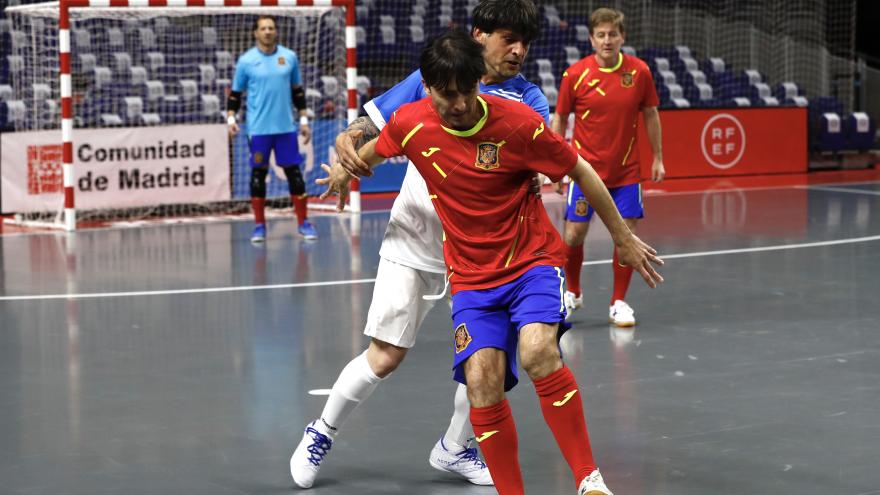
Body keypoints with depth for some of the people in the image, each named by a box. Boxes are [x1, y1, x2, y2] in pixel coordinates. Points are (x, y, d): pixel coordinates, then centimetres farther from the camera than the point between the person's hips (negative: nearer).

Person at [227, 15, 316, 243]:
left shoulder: (289, 57, 6)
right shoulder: (246, 61, -1)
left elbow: (298, 91, 14)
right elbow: (235, 94, 5)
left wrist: (304, 120, 12)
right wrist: (231, 118, -8)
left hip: (286, 127, 2)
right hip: (258, 129, -2)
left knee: (294, 172, 2)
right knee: (258, 173, 2)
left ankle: (303, 223, 9)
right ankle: (259, 225, 10)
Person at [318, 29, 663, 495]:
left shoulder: (519, 123, -17)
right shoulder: (410, 124, -8)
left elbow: (581, 172, -4)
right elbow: (377, 147, 18)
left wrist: (623, 238, 3)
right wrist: (346, 169, 36)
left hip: (532, 260, -3)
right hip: (471, 277, 3)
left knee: (538, 353, -29)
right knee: (482, 381, -17)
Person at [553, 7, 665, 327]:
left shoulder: (639, 72, -5)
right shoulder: (575, 74, -9)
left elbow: (650, 115, 7)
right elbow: (560, 119, 1)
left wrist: (658, 158, 7)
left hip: (626, 171, 1)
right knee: (573, 235, 0)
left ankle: (619, 303, 12)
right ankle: (573, 293, 25)